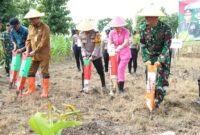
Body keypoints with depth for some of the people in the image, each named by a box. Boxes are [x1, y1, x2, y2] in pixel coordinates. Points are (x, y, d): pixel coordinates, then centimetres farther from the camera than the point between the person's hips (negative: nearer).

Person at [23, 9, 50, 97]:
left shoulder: (45, 27, -13)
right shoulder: (30, 27, 8)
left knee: (44, 72, 0)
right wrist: (28, 50, -5)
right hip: (34, 55, 7)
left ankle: (45, 91, 6)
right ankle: (31, 89, 20)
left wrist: (34, 51, -19)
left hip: (44, 54, -6)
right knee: (31, 71, 9)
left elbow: (43, 42, -18)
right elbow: (28, 40, 11)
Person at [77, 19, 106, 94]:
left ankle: (103, 86, 17)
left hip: (96, 55, -2)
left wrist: (93, 56, -21)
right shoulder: (81, 34, -4)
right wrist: (84, 55, -11)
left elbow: (97, 46, -16)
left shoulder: (96, 33, -15)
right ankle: (83, 87, 9)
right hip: (86, 56, 3)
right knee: (84, 72, 0)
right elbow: (82, 46, 1)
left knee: (100, 71, 3)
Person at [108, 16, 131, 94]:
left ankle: (121, 89, -8)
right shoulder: (112, 33, -6)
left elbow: (126, 43, -28)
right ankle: (119, 87, 16)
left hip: (125, 53, -4)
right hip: (116, 54, 4)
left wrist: (119, 48, -45)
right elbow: (109, 43, -10)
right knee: (116, 70, 3)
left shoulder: (126, 31, -16)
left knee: (121, 69, -15)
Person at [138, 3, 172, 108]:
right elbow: (143, 45, -5)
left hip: (163, 56, -3)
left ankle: (158, 100, 4)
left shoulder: (165, 28, -22)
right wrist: (146, 59, -12)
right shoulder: (143, 28, -11)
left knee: (162, 78, -5)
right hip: (150, 56, 3)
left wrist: (160, 60, -24)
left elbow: (167, 45, -19)